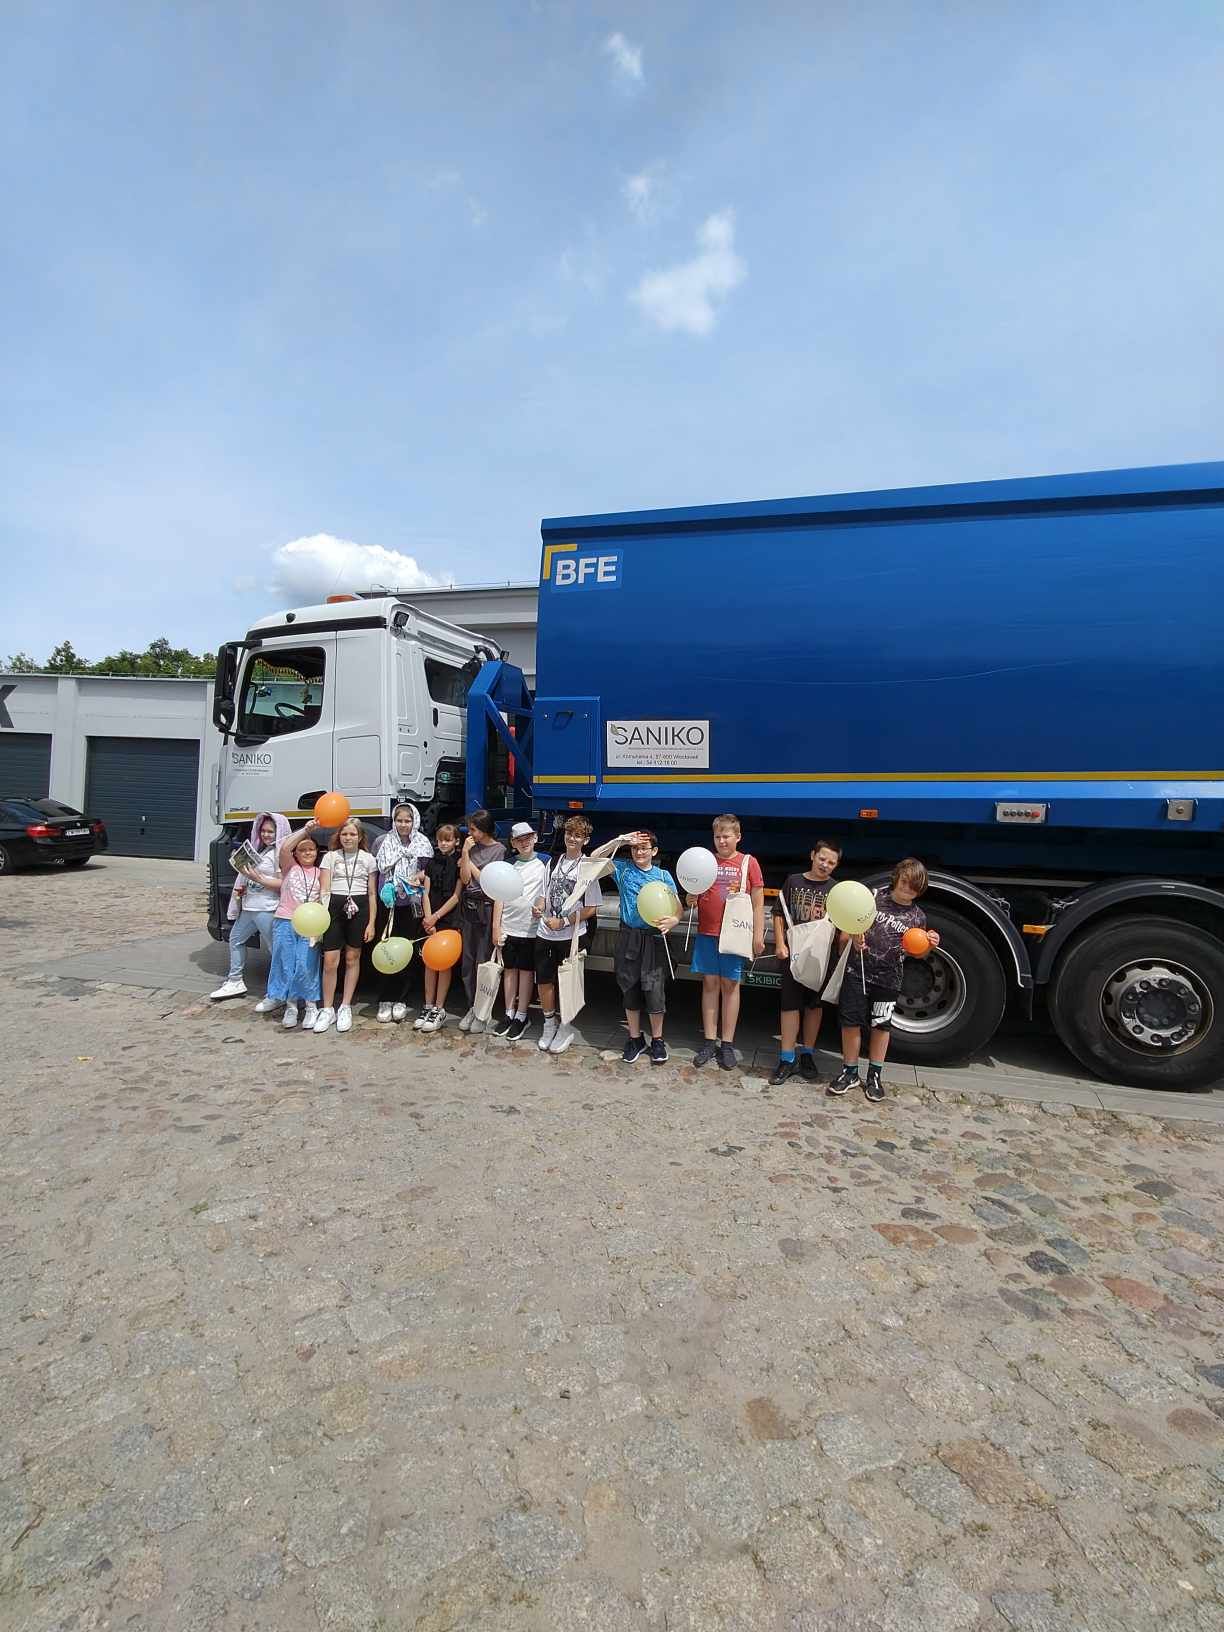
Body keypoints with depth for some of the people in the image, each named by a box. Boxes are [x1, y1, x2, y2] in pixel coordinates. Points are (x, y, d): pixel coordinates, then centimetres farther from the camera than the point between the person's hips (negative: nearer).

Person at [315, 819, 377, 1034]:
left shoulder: (368, 859, 7)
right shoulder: (330, 857, 7)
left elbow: (372, 894, 7)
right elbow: (325, 889, 3)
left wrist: (371, 922, 1)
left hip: (359, 908, 0)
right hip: (335, 906, 0)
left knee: (352, 958, 7)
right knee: (330, 960, -4)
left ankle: (346, 1008, 17)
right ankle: (327, 1009, 9)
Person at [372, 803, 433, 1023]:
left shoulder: (423, 844, 4)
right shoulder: (383, 842, 5)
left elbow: (428, 873, 8)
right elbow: (374, 871, 8)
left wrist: (421, 877, -12)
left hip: (410, 905, 0)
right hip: (386, 904, 0)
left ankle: (400, 1000, 14)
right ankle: (385, 1000, 9)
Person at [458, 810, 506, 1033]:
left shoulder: (499, 850, -6)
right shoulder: (471, 847, 9)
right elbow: (465, 879, 1)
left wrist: (468, 861, 0)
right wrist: (465, 852, -6)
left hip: (486, 908, -6)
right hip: (468, 907, 6)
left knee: (483, 962, -2)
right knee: (468, 961, 10)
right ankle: (472, 1007, 22)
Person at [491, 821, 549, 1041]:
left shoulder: (544, 862, 0)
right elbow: (500, 897, 7)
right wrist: (496, 926, 2)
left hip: (531, 927, -3)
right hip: (509, 926, 3)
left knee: (526, 970, 5)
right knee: (510, 969, 11)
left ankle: (521, 1016, 16)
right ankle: (509, 1013, 22)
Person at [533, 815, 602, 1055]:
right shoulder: (554, 862, 7)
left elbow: (591, 909, -11)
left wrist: (563, 922, -15)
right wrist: (539, 908, -6)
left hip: (571, 936, -5)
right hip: (545, 934, 5)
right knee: (544, 981, 13)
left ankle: (565, 1027, 26)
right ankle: (549, 1024, 32)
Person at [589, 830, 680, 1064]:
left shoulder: (663, 875, 3)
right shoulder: (623, 868, 5)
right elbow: (594, 858, -3)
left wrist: (672, 921, -21)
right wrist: (619, 841, -10)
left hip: (653, 939, -1)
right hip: (628, 937, 1)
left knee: (655, 990, 0)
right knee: (629, 990, 10)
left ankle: (657, 1040, 19)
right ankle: (635, 1039, 26)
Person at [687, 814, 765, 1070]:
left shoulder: (748, 862, 0)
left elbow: (758, 902, 1)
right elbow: (694, 894, 15)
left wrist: (758, 935, -3)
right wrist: (691, 900, -8)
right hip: (706, 933, 2)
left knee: (730, 985, 5)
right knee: (710, 983, 7)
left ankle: (727, 1044, 14)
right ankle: (710, 1041, 16)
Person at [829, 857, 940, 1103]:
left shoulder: (917, 917, 3)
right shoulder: (874, 897, -3)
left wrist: (929, 945, -7)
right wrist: (854, 936, -16)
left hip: (887, 979, 1)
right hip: (857, 971, -1)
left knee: (880, 1026, 12)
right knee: (850, 1022, 4)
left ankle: (874, 1076, 27)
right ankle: (849, 1072, 20)